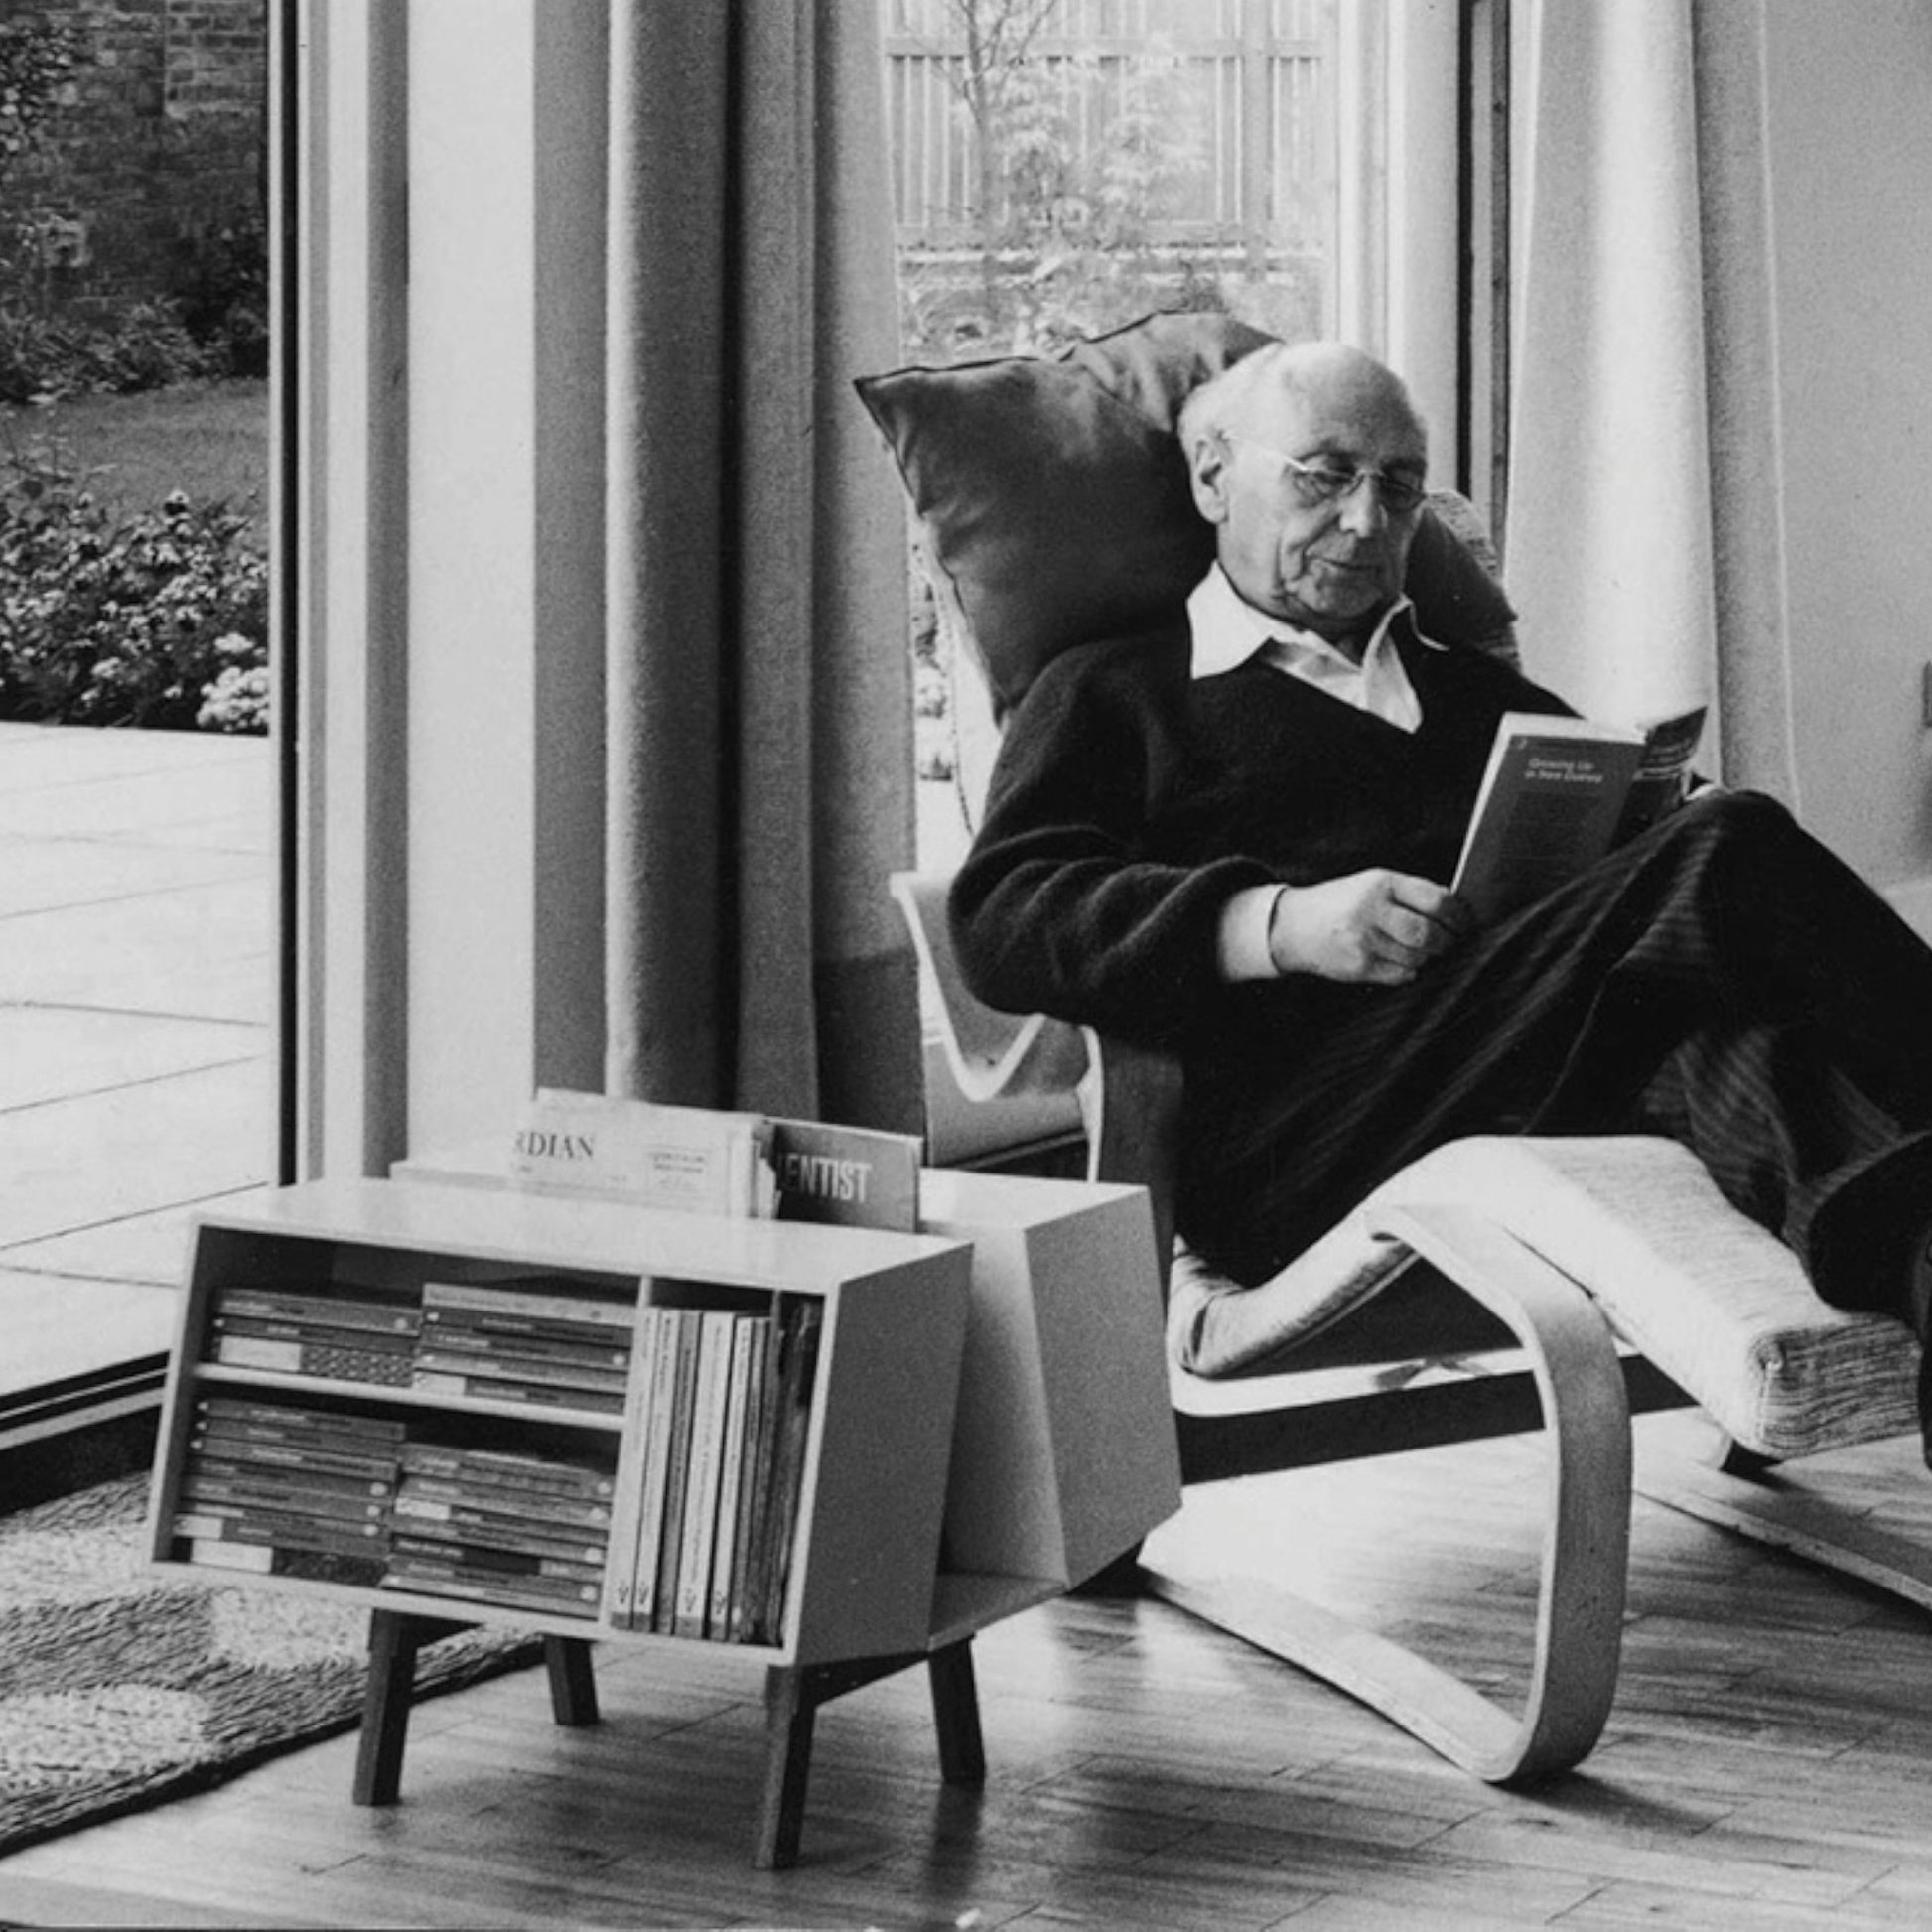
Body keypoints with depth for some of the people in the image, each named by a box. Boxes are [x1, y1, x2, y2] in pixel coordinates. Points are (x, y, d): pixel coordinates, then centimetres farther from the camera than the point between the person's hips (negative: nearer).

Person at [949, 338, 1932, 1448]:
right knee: (1723, 856, -28)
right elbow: (1001, 919, 5)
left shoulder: (1486, 698, 38)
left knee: (1724, 1040, -35)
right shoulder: (1114, 695, 22)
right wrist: (1276, 926, -10)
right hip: (1299, 1139, -4)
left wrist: (1657, 807, 5)